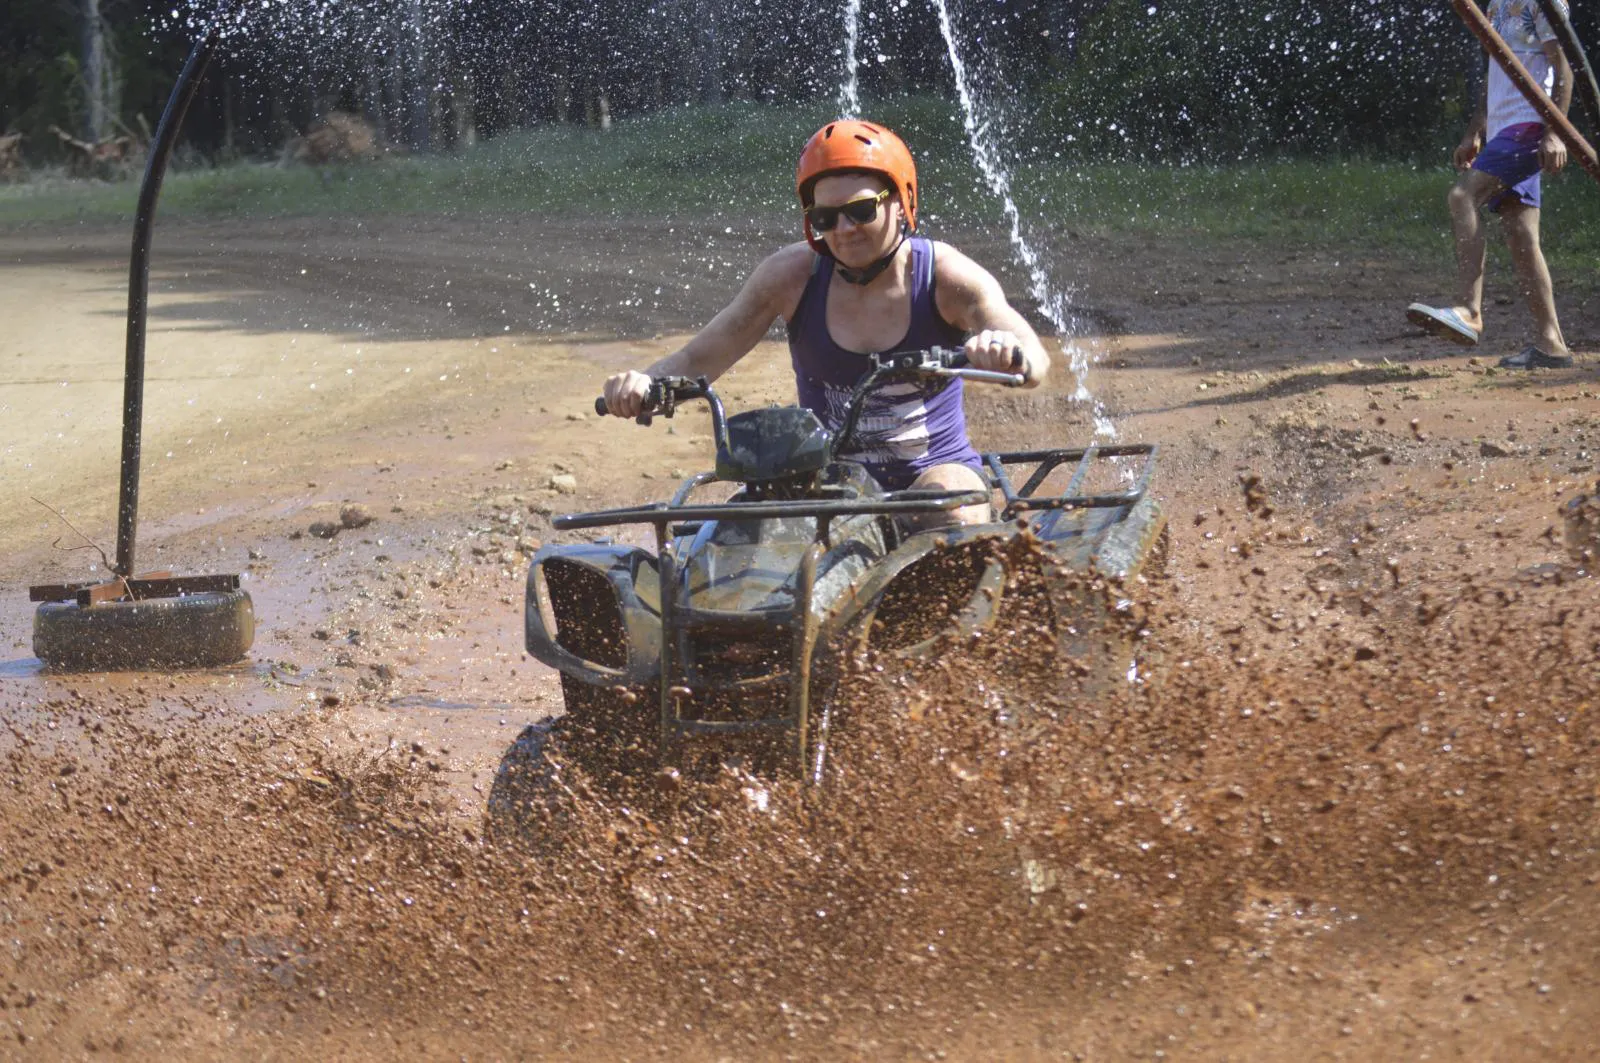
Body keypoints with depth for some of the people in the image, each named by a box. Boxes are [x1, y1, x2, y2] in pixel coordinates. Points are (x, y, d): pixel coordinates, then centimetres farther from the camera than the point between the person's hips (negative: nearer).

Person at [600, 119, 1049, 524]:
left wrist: (1008, 354, -49)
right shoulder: (792, 274, -5)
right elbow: (697, 360, -2)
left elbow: (1035, 361, -23)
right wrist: (642, 383, -26)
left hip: (933, 469, -2)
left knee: (958, 516, -35)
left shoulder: (945, 276, -10)